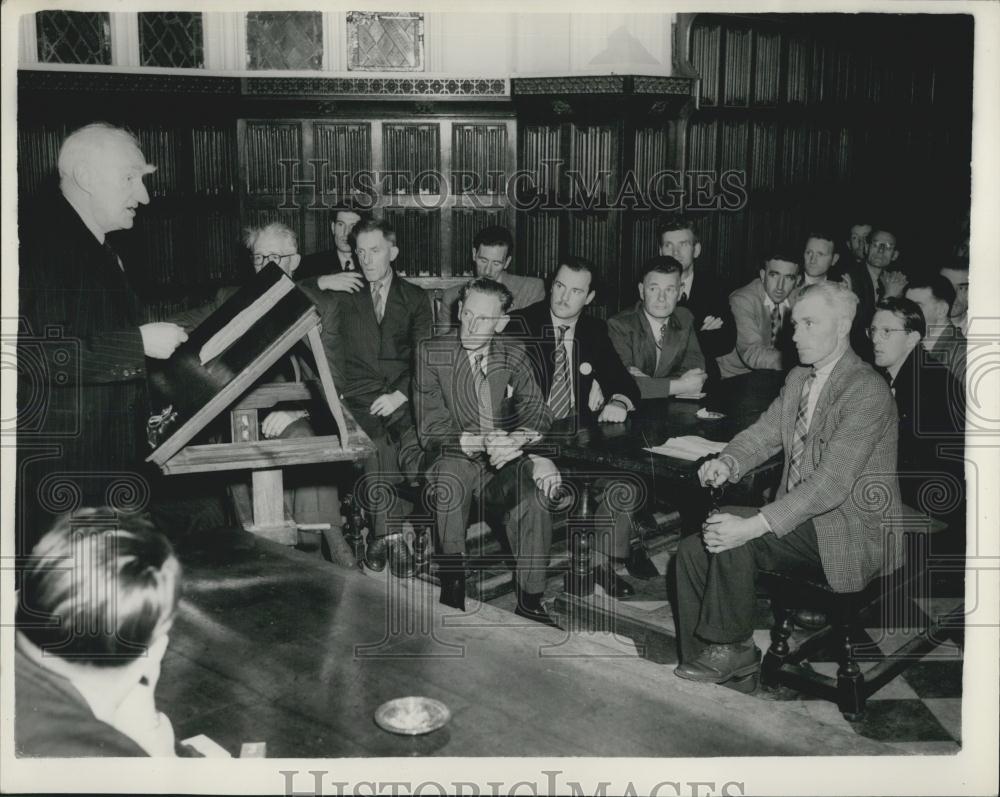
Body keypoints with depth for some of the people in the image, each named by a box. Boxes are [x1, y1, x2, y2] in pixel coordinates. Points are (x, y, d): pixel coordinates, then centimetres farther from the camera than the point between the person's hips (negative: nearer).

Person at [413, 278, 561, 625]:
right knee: (451, 474, -37)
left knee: (535, 483, -30)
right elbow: (430, 425, -8)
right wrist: (479, 442, -24)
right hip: (452, 460, -2)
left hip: (502, 464, 2)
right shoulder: (432, 353, 1)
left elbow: (537, 412, 2)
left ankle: (530, 598, -22)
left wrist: (517, 439, -22)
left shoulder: (513, 355, 10)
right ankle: (453, 581, -24)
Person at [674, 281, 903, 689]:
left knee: (732, 533, -27)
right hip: (799, 521, 9)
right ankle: (703, 658, 1)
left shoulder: (867, 390, -19)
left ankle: (730, 647, -8)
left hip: (851, 535, -9)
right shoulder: (798, 379, 11)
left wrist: (752, 526, -33)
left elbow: (831, 484, -27)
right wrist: (727, 462, -10)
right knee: (692, 551, -6)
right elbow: (762, 434, 15)